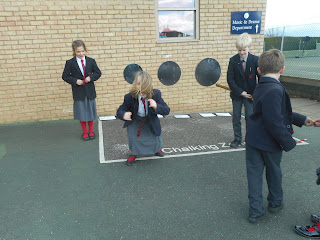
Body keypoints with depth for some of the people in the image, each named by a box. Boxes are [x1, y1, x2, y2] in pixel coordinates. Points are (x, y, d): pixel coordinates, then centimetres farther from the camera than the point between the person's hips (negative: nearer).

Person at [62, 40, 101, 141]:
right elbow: (65, 76, -3)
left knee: (90, 111, 12)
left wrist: (91, 77, -16)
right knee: (81, 112, 8)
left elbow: (98, 73, 3)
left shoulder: (91, 61, 0)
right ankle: (84, 132, 24)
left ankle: (91, 131, 28)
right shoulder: (70, 63, -5)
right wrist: (75, 81, -17)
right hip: (78, 92, -1)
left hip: (90, 91, 1)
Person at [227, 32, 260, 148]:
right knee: (236, 117, 8)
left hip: (251, 94, -1)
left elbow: (261, 77, -3)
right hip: (237, 94, 1)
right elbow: (230, 79, -7)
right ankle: (237, 139, 22)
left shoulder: (255, 60, -8)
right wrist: (240, 92, -13)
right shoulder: (233, 60, -6)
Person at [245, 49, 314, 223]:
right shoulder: (275, 90, -25)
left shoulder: (260, 87, 5)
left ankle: (255, 211, 20)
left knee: (254, 173, 11)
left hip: (253, 140, 7)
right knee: (274, 172, 18)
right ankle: (275, 203, 42)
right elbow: (275, 122, -28)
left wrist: (301, 120, 17)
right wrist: (288, 142, -17)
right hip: (270, 142, -6)